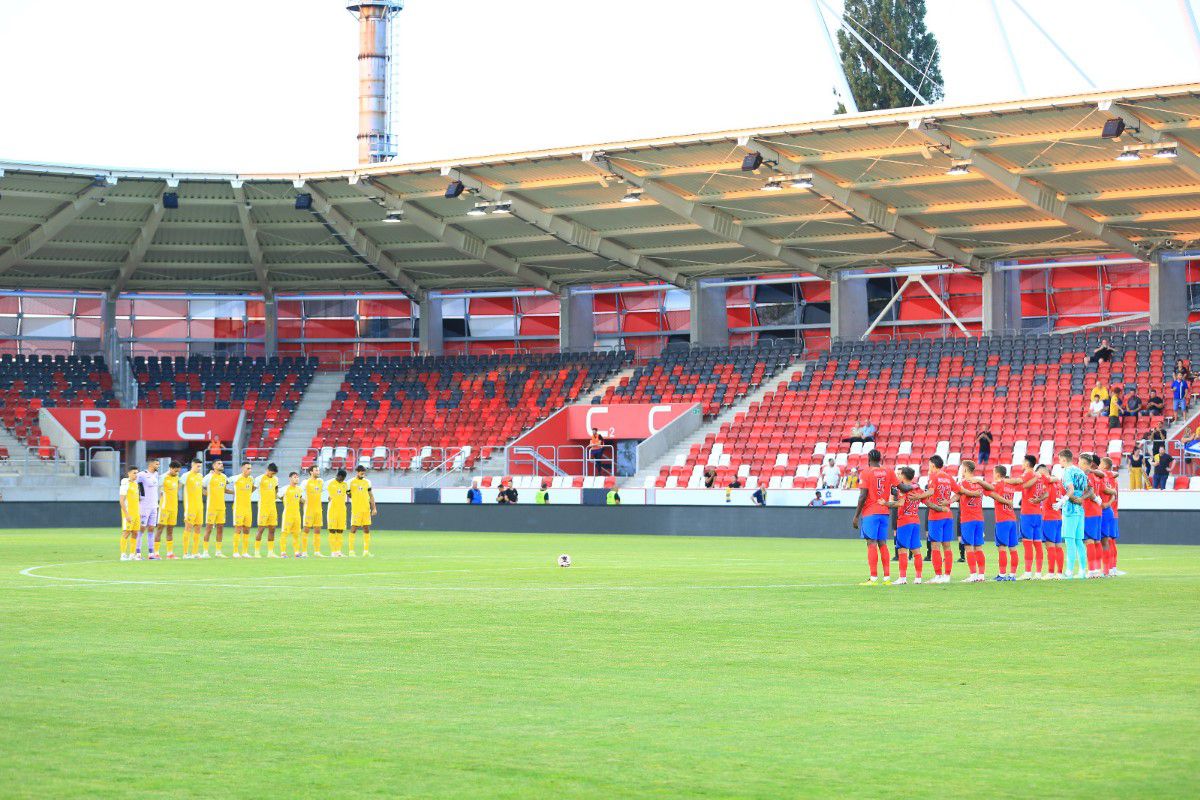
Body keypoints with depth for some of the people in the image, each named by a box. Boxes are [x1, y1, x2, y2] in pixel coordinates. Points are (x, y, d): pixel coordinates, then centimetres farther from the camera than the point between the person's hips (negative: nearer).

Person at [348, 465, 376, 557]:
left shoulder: (367, 482, 11)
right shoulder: (351, 482, -2)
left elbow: (371, 495, 14)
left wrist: (374, 508, 9)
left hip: (366, 509, 5)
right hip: (356, 510, -5)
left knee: (366, 530, 4)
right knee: (353, 529, -5)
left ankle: (366, 551, 8)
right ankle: (351, 551, -1)